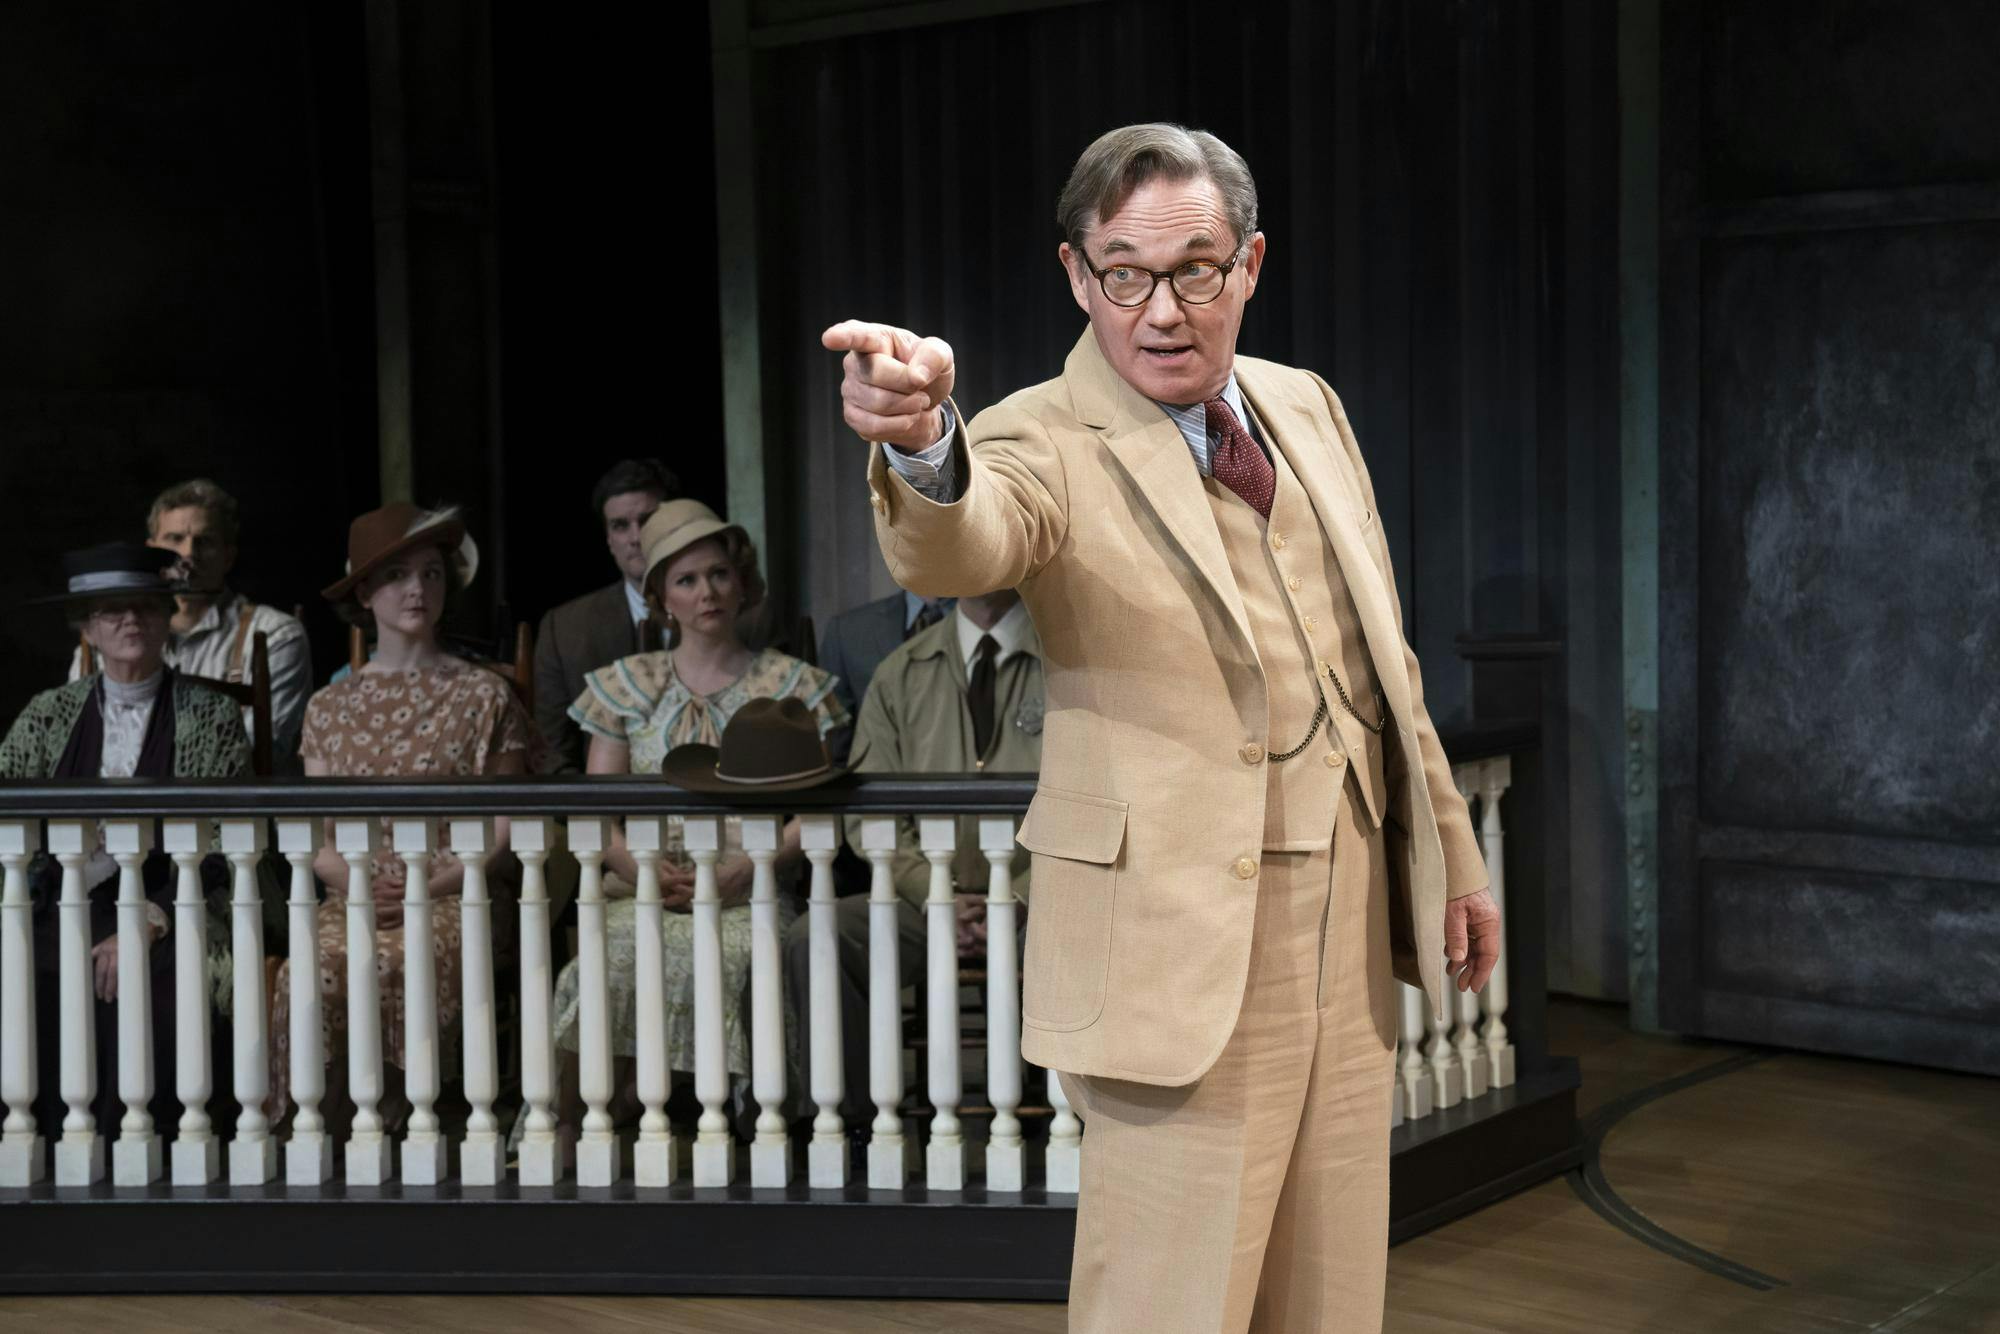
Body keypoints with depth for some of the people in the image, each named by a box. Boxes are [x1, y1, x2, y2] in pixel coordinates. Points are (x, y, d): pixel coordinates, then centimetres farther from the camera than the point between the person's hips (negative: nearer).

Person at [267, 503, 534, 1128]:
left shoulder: (484, 696, 8)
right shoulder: (330, 705, 17)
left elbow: (502, 831, 3)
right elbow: (317, 838, 13)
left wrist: (429, 887, -12)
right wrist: (356, 884, -9)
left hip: (455, 899, -2)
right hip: (354, 901, 2)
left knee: (382, 968, -36)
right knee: (309, 975, -32)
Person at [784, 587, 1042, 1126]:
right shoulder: (902, 673, 13)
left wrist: (1020, 901, -15)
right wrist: (936, 894, -10)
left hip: (1039, 899, -2)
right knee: (810, 939, -23)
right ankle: (865, 1116, -12)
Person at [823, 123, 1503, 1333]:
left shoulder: (1306, 408, 10)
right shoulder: (1048, 444, -10)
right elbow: (957, 547, -34)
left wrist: (1451, 854, 19)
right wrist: (924, 440, -56)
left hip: (1350, 931, 6)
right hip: (1185, 947, -6)